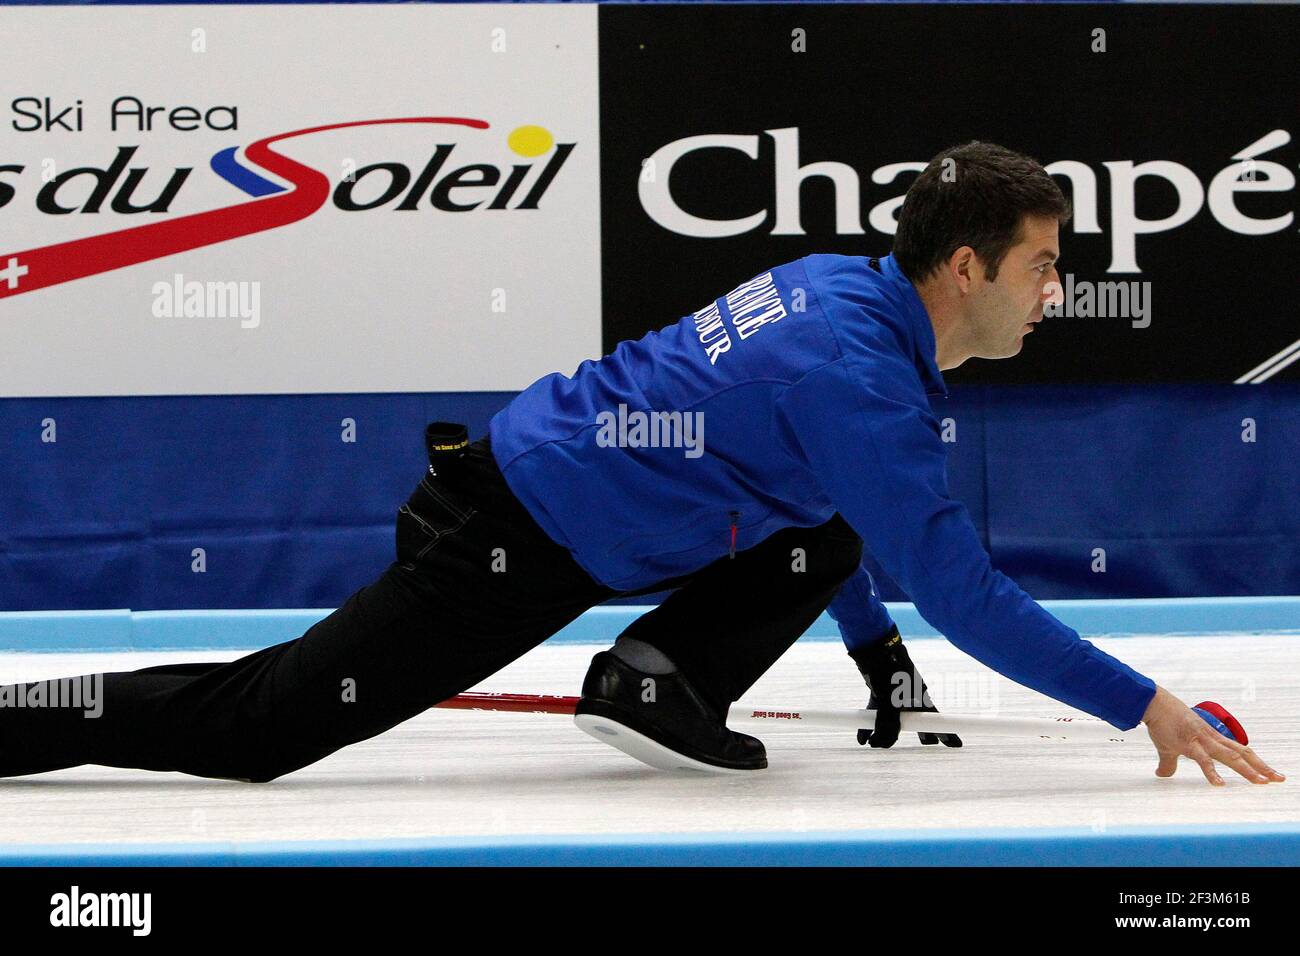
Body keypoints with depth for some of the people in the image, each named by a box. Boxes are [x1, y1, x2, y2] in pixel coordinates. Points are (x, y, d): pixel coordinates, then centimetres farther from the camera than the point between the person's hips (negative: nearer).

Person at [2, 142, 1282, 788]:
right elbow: (957, 587, -25)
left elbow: (826, 493, 25)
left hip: (550, 459, 9)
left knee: (827, 532, 11)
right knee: (256, 725, -6)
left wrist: (880, 656, 27)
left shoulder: (838, 283, 7)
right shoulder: (863, 374, -23)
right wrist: (1141, 704, -21)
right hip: (507, 548, -9)